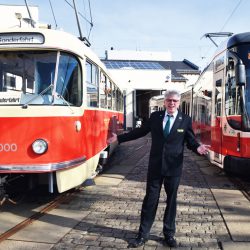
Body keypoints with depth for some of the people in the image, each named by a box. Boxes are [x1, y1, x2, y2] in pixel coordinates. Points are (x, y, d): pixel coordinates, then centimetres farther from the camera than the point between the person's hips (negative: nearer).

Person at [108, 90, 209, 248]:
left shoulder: (186, 120, -2)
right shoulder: (155, 116, 2)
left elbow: (190, 141, -1)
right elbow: (140, 131, 10)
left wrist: (198, 147, -25)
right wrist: (119, 138, 10)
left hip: (174, 167, -1)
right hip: (155, 166, 1)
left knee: (171, 200, 11)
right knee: (150, 199, 6)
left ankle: (169, 234, 26)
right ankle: (143, 235, 16)